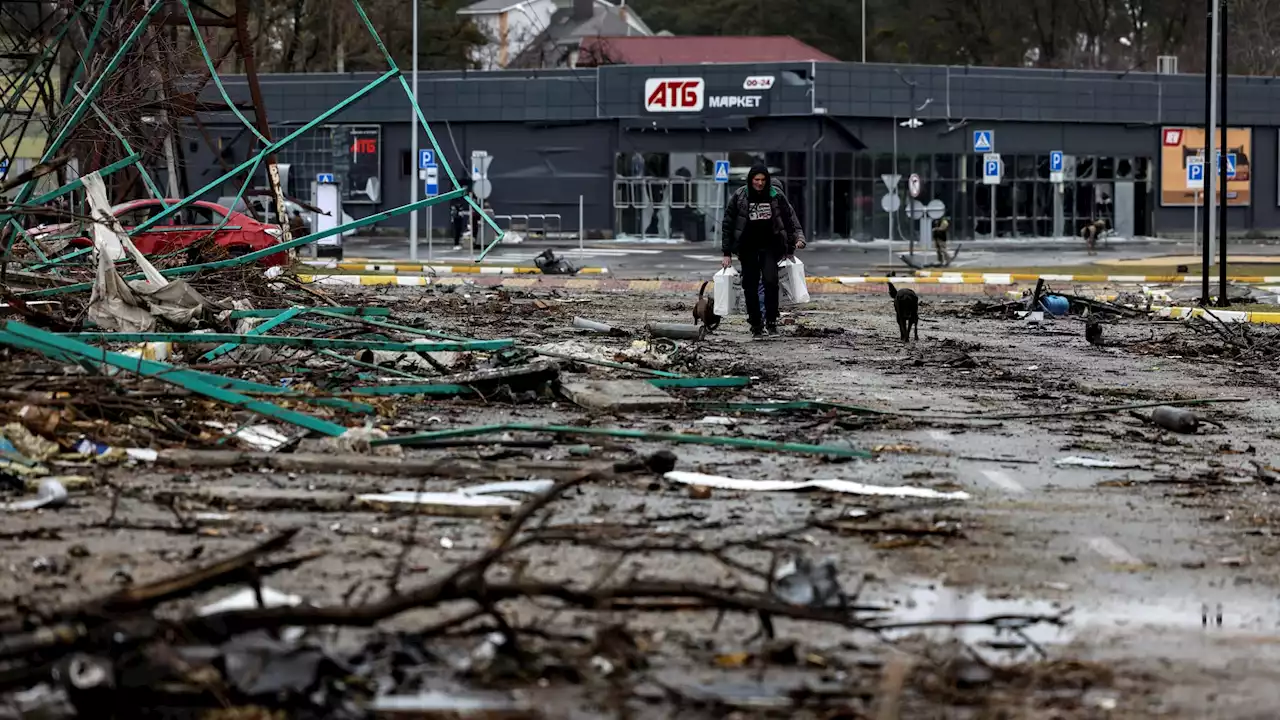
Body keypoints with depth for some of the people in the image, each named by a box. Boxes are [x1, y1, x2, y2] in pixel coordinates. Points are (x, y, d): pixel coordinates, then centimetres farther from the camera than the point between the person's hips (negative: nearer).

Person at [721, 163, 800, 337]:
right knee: (750, 285, 1)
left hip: (770, 246, 0)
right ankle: (756, 326, 10)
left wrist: (790, 249, 7)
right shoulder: (739, 197, -5)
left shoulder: (776, 197, -3)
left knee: (770, 280, -17)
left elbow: (789, 221, 6)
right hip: (748, 248, 0)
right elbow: (727, 225, -1)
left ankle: (771, 321, -8)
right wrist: (727, 253, -4)